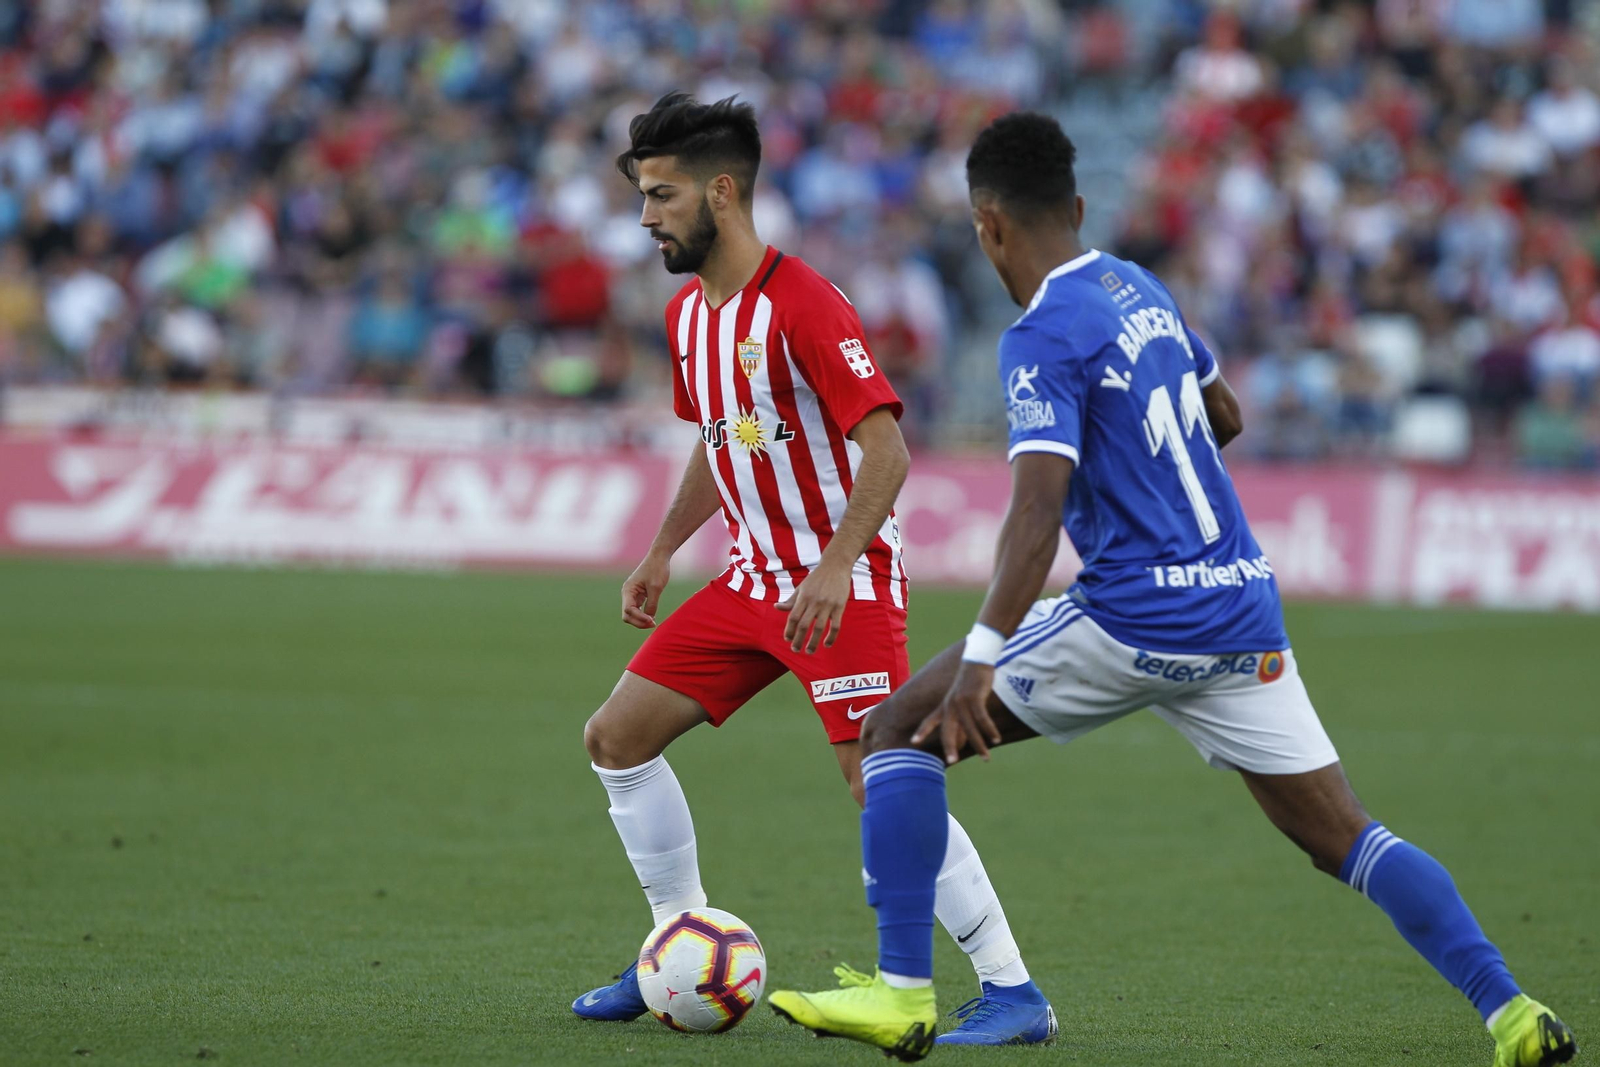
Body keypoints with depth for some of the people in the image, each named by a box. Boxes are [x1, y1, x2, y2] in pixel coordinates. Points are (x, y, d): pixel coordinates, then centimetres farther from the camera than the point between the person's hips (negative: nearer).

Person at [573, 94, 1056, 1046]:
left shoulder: (802, 305, -19)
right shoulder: (688, 314, 9)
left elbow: (885, 448, -24)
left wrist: (836, 569, -32)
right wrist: (661, 553, 18)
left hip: (845, 583, -9)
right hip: (755, 577, 9)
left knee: (880, 780, -18)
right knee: (617, 736, 6)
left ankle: (1014, 993, -13)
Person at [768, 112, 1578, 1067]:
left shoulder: (1044, 339, -10)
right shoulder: (1143, 290, 14)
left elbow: (1038, 508, -23)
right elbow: (1223, 417, 30)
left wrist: (982, 657, -29)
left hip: (1135, 620, -7)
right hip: (1243, 607, 7)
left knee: (900, 727, 3)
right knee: (1342, 837, 9)